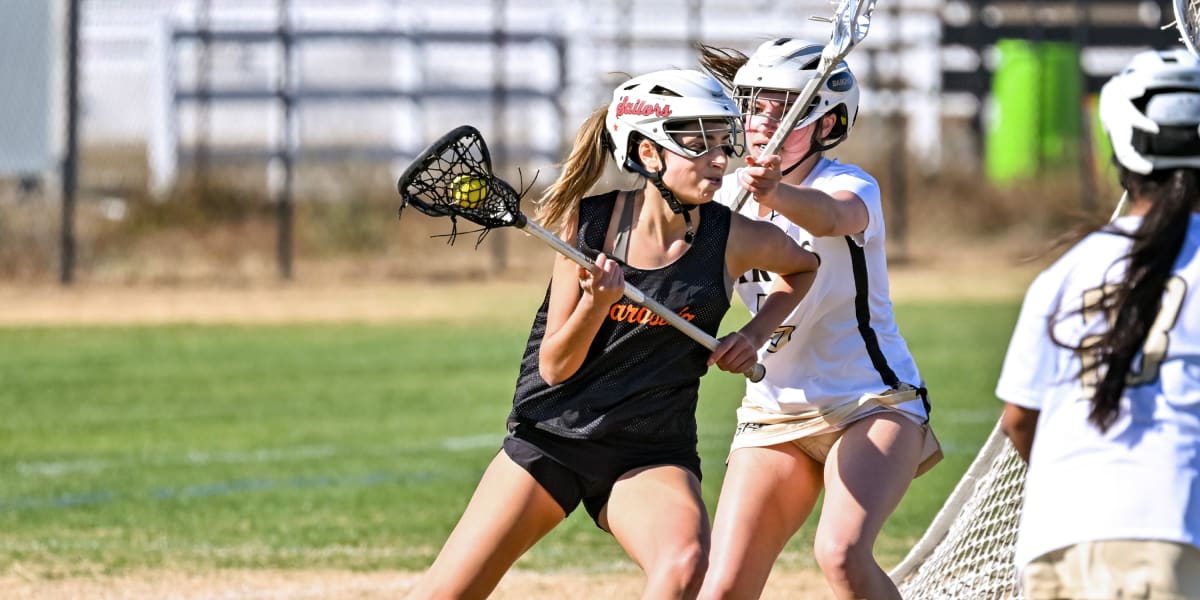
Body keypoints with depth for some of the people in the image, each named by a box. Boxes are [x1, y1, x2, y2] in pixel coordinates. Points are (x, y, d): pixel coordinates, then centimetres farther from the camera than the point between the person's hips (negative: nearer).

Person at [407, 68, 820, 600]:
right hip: (549, 437, 1)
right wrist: (596, 302, -25)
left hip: (651, 456, -1)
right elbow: (554, 367, -7)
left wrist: (756, 334, -1)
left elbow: (807, 266, 15)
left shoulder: (733, 240, -8)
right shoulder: (587, 222, -8)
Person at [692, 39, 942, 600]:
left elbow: (831, 216, -39)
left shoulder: (850, 186, -14)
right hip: (774, 412, 5)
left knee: (841, 553, -31)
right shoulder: (730, 195, 3)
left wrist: (777, 193, -61)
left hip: (872, 405, -5)